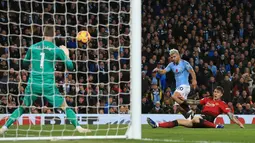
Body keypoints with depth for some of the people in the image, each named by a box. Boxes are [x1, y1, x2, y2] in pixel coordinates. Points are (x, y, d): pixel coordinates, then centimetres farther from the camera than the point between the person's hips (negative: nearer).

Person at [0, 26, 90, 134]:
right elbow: (70, 67, 1)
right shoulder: (57, 50, -1)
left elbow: (25, 63, 22)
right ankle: (78, 127, -4)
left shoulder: (33, 47, 6)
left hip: (33, 85, 2)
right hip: (49, 86, -2)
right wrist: (67, 55, 18)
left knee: (22, 107, 19)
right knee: (65, 107, 9)